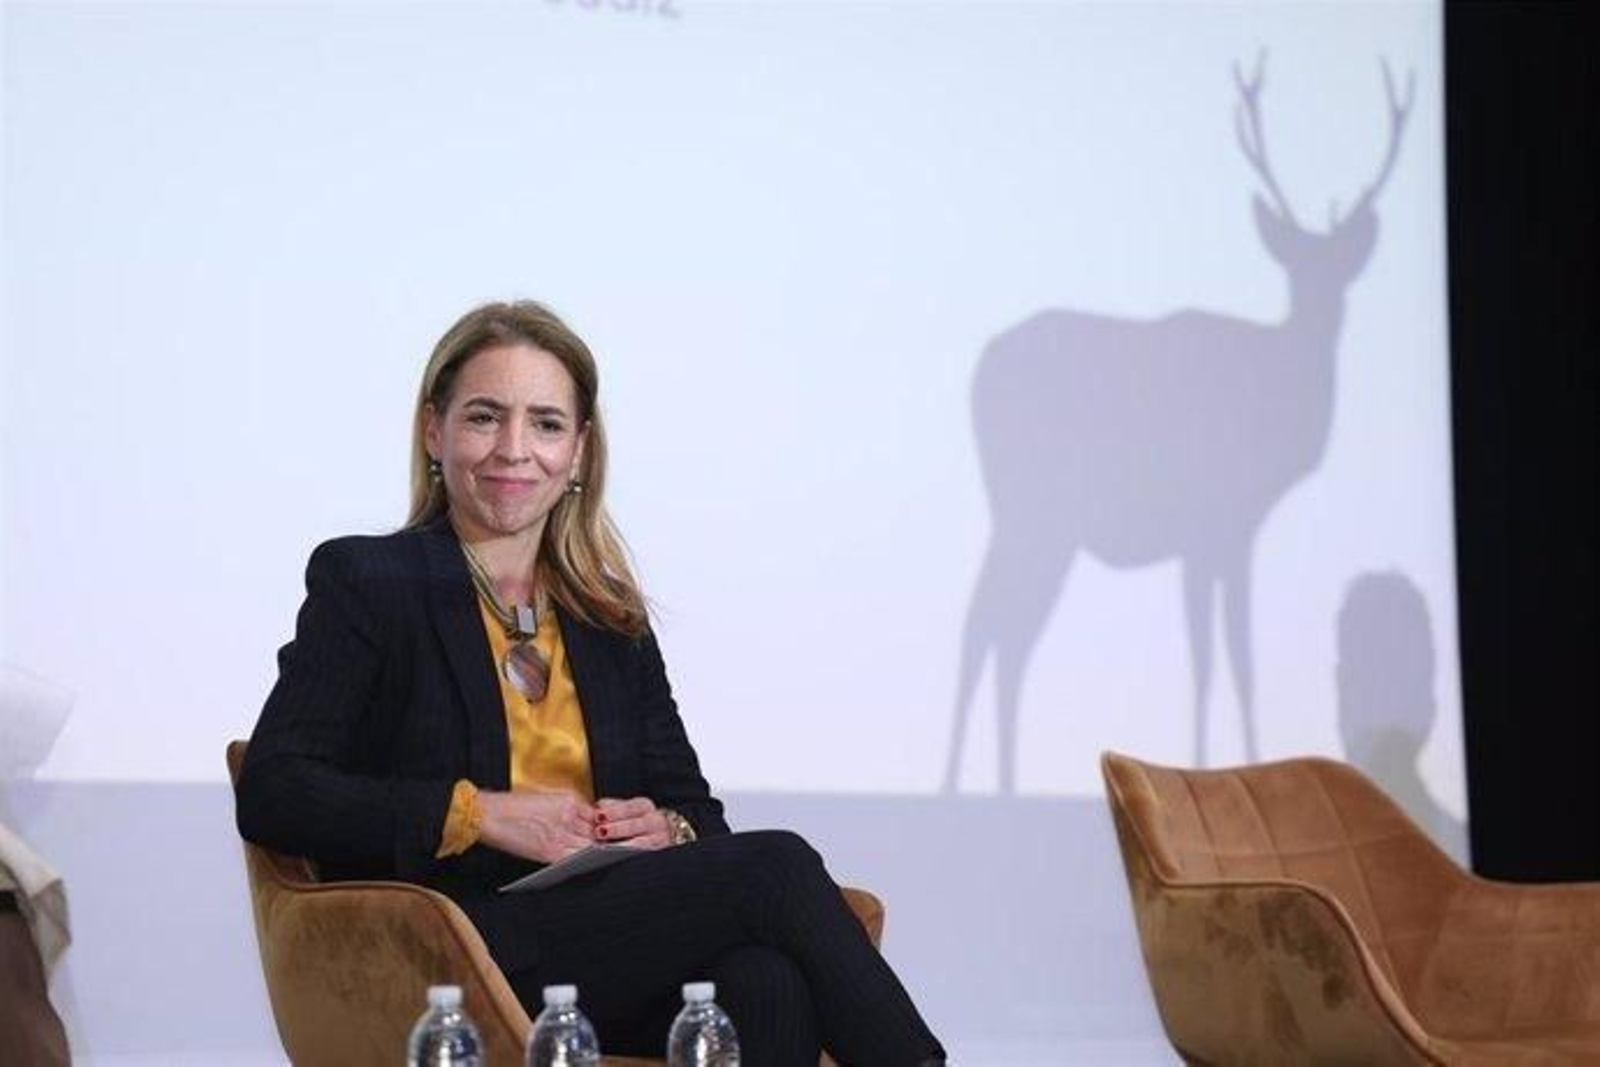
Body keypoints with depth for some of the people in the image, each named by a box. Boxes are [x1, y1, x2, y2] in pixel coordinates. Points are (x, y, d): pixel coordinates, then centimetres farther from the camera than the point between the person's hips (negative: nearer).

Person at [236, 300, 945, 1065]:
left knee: (766, 982, -33)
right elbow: (270, 795, -5)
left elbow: (694, 809, 21)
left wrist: (667, 830, -5)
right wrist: (480, 813, -14)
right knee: (776, 869, -25)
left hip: (616, 958, 5)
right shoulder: (363, 580, 6)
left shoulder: (609, 616, 22)